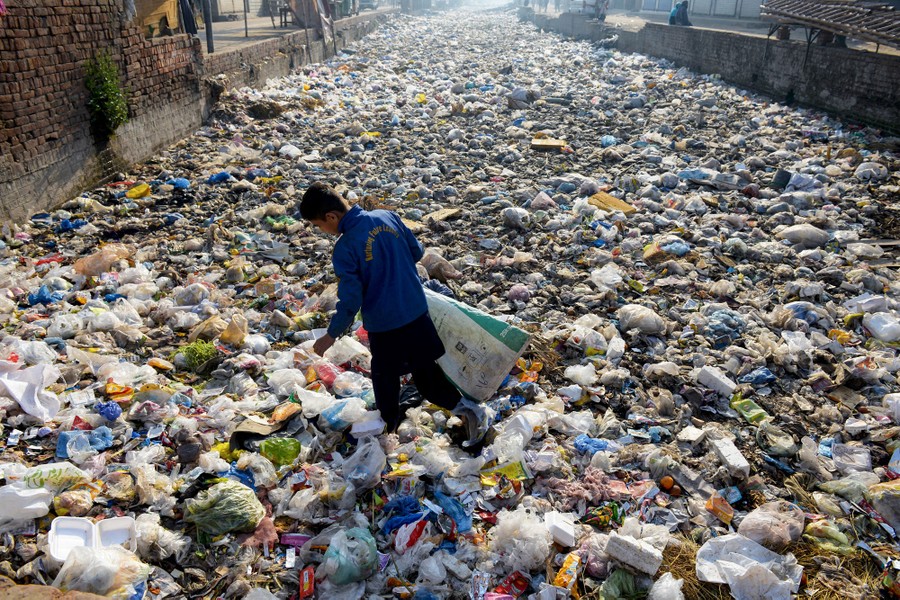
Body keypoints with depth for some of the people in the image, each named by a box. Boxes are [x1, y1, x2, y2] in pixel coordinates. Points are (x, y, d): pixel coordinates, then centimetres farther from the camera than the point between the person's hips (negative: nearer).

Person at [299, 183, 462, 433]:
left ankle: (390, 425, 37)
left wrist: (331, 335, -4)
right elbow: (417, 252, 7)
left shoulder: (344, 248, -21)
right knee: (426, 369, 20)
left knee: (385, 378, 18)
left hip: (383, 325, -5)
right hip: (417, 311, 5)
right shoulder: (387, 216, -5)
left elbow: (350, 301, -18)